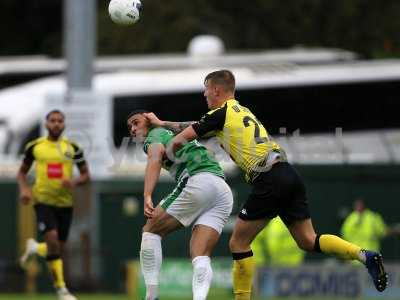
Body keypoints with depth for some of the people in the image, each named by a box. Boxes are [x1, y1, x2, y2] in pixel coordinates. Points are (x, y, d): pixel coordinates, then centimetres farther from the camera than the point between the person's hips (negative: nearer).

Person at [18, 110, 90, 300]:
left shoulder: (72, 148, 2)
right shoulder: (35, 147, 1)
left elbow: (86, 175, 7)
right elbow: (22, 172, 12)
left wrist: (75, 182, -15)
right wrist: (24, 188, -8)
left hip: (65, 202, 3)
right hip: (43, 200, -3)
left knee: (59, 247, 8)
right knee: (53, 240, -20)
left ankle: (35, 249, 43)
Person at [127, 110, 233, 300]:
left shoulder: (155, 134, 9)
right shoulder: (174, 134, 37)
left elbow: (155, 157, -12)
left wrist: (147, 197, -25)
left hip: (198, 181, -7)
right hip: (225, 192, 7)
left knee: (150, 231, 6)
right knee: (200, 257, -1)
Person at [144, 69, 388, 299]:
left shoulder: (221, 113, 2)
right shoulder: (241, 110, 27)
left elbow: (179, 140, 1)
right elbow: (197, 127, 39)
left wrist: (169, 157, 22)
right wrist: (161, 123, 47)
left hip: (269, 180, -8)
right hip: (289, 174, 8)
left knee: (239, 243, 3)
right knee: (308, 240, 4)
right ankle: (365, 255, -12)